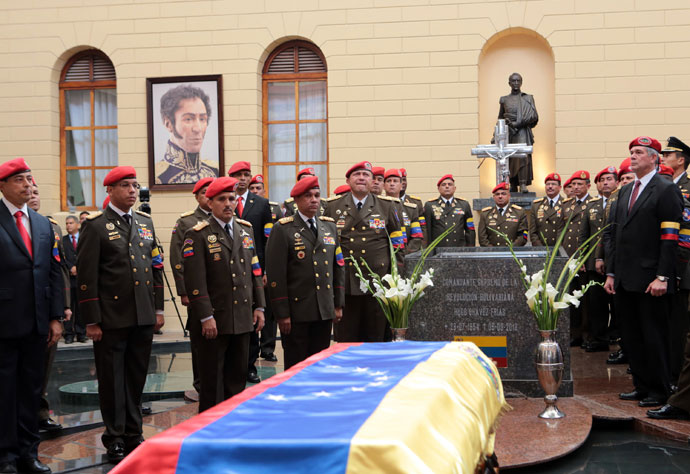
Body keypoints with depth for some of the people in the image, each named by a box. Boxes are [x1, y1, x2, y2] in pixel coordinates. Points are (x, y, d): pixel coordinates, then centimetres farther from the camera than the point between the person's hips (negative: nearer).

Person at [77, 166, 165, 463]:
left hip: (143, 317, 5)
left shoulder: (145, 222, 12)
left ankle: (133, 435, 25)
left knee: (137, 378, 12)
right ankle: (115, 439, 16)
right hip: (111, 318, -5)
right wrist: (91, 321, -11)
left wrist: (158, 309, 12)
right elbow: (86, 275, -8)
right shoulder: (95, 225, -5)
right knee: (112, 379, 5)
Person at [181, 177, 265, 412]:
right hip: (215, 320, -5)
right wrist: (206, 317, -17)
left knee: (237, 378, 13)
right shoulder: (198, 235, -8)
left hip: (243, 319, 6)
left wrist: (259, 306, 9)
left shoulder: (246, 229, 11)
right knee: (212, 381, 4)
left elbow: (255, 271, 14)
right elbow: (195, 280, -13)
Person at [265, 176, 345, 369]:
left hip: (325, 311, 5)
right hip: (297, 313, -5)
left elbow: (338, 266, 15)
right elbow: (275, 274, -9)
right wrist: (282, 313, -12)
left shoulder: (330, 226, 12)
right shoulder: (283, 230, -5)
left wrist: (338, 305, 11)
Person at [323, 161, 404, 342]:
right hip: (344, 284, 0)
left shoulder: (386, 206, 8)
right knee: (345, 340, 4)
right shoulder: (332, 206, 8)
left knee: (376, 339, 5)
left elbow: (397, 243, 10)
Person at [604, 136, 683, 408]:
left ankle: (659, 392, 12)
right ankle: (642, 386, 23)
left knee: (654, 336, 1)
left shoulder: (666, 190, -7)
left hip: (649, 281, -7)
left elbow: (670, 238, -13)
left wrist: (662, 277, -18)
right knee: (632, 336, 12)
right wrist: (611, 273, 12)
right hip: (625, 280, 7)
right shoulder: (625, 192, 16)